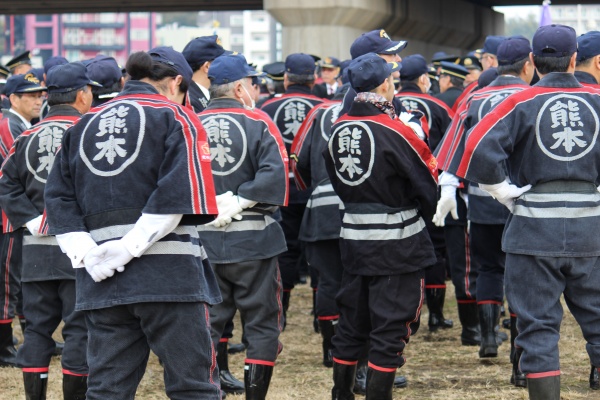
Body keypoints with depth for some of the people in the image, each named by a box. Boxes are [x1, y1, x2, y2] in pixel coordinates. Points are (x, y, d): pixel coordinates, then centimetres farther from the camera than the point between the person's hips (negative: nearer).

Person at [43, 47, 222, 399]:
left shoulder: (85, 125, 17)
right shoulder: (176, 117, 1)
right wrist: (132, 247, -15)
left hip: (101, 277, 5)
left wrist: (85, 252, -2)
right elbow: (179, 193, -14)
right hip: (167, 272, -5)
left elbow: (59, 197, 9)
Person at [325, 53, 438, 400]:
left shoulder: (338, 129, 2)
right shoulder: (395, 130, -16)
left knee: (352, 323, 17)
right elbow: (428, 181, -9)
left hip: (353, 237, 7)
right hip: (398, 241, -7)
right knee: (391, 330, -1)